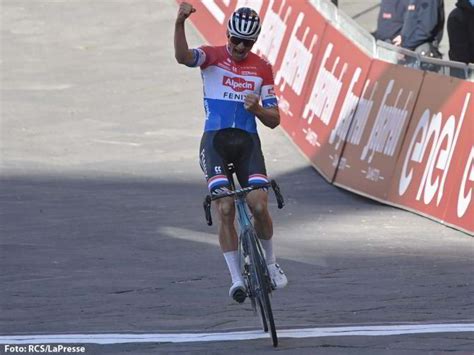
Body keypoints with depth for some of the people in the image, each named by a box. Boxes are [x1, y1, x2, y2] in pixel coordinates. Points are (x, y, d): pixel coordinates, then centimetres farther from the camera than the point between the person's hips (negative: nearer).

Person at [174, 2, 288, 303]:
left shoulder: (262, 69, 8)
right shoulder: (212, 57, 0)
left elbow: (274, 120, 8)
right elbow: (183, 56, -25)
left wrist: (256, 108, -14)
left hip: (247, 142, 2)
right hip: (215, 140, -2)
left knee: (259, 207, -12)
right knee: (226, 209, -15)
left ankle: (271, 264, 14)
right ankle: (236, 278, -7)